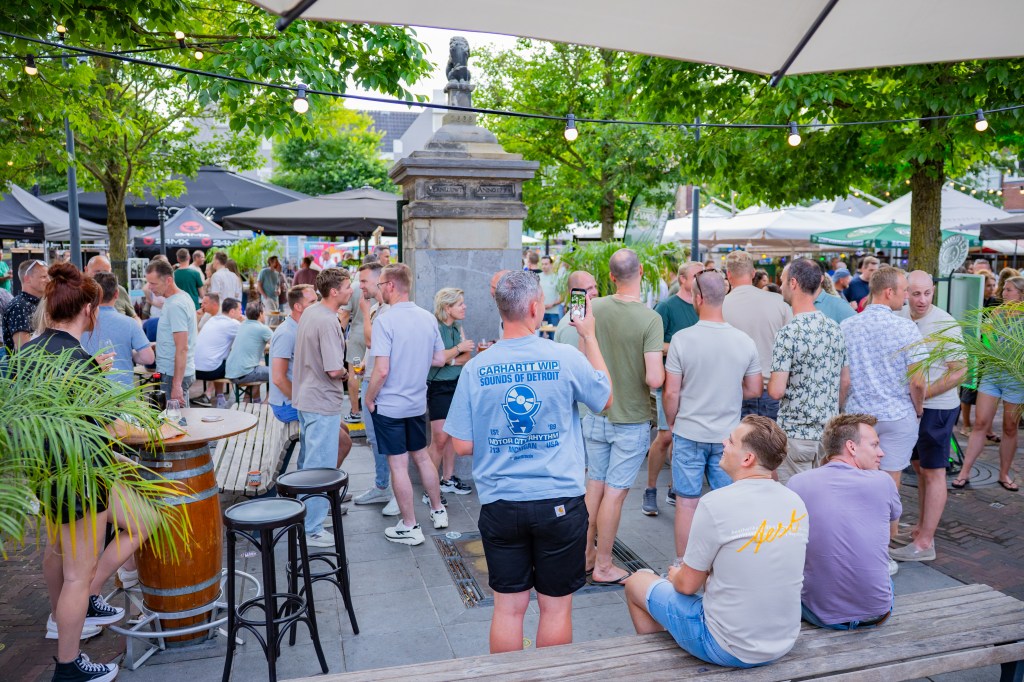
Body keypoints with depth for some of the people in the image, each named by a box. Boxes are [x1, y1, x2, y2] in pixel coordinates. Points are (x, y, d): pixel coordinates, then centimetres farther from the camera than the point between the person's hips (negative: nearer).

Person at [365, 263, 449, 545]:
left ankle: (410, 527, 13)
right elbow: (440, 359, 7)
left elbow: (382, 370, -22)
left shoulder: (385, 321, -19)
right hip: (418, 403, 6)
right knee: (422, 456, 21)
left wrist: (369, 398, -7)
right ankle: (438, 511, 32)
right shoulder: (429, 318, 0)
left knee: (398, 465, 4)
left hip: (390, 405, -6)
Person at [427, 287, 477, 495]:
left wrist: (450, 360, -14)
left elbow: (467, 357, 4)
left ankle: (448, 479, 22)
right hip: (439, 387, -7)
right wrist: (459, 349, -13)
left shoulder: (458, 327, 10)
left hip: (457, 384, 7)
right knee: (440, 438, -7)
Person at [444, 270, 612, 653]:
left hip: (501, 503, 2)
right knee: (556, 606, 15)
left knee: (508, 606, 15)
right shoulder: (566, 358, -11)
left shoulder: (476, 368, -6)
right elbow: (606, 400, 9)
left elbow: (462, 446, -3)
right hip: (560, 502, -1)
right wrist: (589, 336, 13)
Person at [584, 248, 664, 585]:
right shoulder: (650, 318, -20)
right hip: (631, 419, -4)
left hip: (596, 415, 4)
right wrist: (662, 370, -4)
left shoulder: (595, 308, -6)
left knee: (594, 486, 17)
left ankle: (587, 554, 31)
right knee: (615, 492, 6)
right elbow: (654, 379, -25)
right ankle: (603, 567, 18)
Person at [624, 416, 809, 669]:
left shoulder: (715, 503, -23)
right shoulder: (797, 503, -5)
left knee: (637, 582, 15)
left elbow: (687, 585, -12)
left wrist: (676, 575, 10)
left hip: (728, 650, -6)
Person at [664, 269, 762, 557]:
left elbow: (671, 393, -11)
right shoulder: (745, 341, -5)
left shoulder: (682, 339, -14)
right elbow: (754, 390, 5)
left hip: (689, 434, -2)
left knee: (687, 503, 9)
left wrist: (671, 425, 5)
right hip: (728, 436, 2)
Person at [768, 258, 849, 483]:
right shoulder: (835, 329, 3)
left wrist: (770, 382, 1)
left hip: (795, 433, -6)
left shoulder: (789, 333, -18)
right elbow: (845, 382, 11)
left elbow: (776, 391, -21)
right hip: (829, 434, 6)